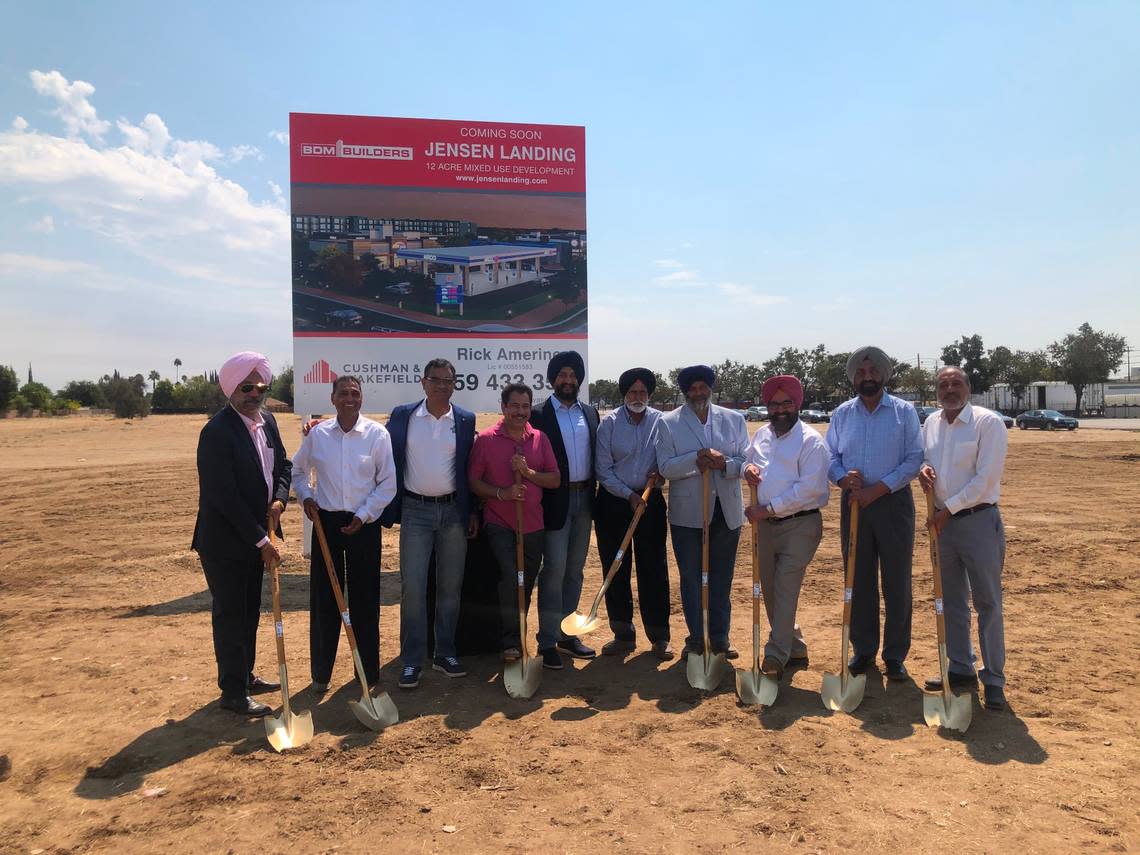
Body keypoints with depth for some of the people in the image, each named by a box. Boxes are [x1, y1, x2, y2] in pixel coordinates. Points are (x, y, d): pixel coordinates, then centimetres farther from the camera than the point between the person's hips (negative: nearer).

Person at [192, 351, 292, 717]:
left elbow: (283, 464, 14)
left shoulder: (267, 420, 4)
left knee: (250, 611, 19)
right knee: (229, 615, 3)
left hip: (254, 536, 8)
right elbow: (225, 497, -23)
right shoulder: (216, 432, -21)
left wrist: (280, 499, -8)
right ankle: (233, 693, 16)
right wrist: (262, 541, -21)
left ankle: (245, 676, 35)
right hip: (225, 540, -8)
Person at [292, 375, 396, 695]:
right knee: (323, 599, 7)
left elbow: (387, 484, -3)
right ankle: (320, 673, 21)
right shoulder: (317, 434, 1)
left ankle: (368, 673, 20)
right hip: (326, 521, 2)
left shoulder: (377, 434, -5)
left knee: (365, 599, 6)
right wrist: (306, 497, 0)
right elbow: (298, 470, 17)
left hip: (364, 523, -2)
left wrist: (363, 516, -9)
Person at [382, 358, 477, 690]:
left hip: (454, 511, 1)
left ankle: (445, 653, 23)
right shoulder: (402, 416, 1)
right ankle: (412, 661, 9)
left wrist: (472, 511, 5)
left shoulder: (465, 420, 3)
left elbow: (471, 469, 6)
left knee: (450, 587, 9)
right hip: (416, 510, -1)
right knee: (412, 587, -2)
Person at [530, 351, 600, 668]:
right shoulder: (539, 415, -4)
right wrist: (537, 499, -13)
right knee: (554, 569, -5)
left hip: (584, 499, 5)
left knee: (575, 570, 12)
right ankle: (547, 642, 4)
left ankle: (567, 634, 23)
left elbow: (597, 455, 13)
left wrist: (595, 493, 3)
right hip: (555, 501, -5)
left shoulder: (590, 414, 11)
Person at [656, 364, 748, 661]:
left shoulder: (734, 420, 6)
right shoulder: (668, 423, -1)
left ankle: (719, 638, 23)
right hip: (687, 512, -2)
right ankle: (696, 639, 21)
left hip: (726, 511, 2)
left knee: (721, 579, 11)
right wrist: (697, 458, -23)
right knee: (691, 579, 8)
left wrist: (724, 463, -19)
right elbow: (665, 467, -10)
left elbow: (747, 462, 1)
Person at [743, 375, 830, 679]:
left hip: (799, 525, -7)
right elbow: (747, 462, 26)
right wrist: (747, 468, 0)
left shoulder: (810, 440, -10)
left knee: (785, 590, -11)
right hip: (765, 524, 7)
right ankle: (795, 649, 30)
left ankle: (775, 659, -5)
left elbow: (810, 487, -18)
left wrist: (769, 509, -18)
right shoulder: (761, 435, 12)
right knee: (769, 590, 13)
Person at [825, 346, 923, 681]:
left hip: (894, 502, -2)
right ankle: (863, 650, 22)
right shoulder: (842, 414, 8)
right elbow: (830, 456, 8)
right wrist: (843, 478, -14)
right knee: (858, 580, 8)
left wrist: (877, 490, -15)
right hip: (854, 502, 3)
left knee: (897, 581, 3)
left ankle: (895, 655, 15)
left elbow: (914, 459, -7)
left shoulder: (904, 412, 0)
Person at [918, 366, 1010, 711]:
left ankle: (994, 680, 11)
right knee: (951, 601, 14)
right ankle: (961, 669, 28)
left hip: (979, 520, -6)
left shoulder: (988, 422, -11)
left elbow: (985, 478, -16)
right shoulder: (931, 423, 8)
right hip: (943, 522, 6)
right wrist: (923, 469, -5)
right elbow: (923, 459, 19)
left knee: (988, 602, 0)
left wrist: (949, 509, -15)